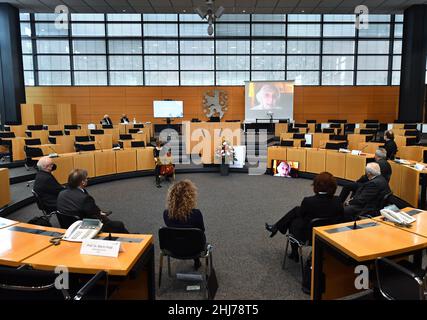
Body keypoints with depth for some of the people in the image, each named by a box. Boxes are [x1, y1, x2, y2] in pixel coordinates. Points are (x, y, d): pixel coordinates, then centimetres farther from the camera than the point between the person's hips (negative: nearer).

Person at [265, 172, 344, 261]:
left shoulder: (308, 201, -28)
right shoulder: (337, 201, -17)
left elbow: (300, 214, -8)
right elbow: (341, 217, 0)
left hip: (307, 236, -5)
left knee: (293, 220, 28)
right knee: (296, 210, 21)